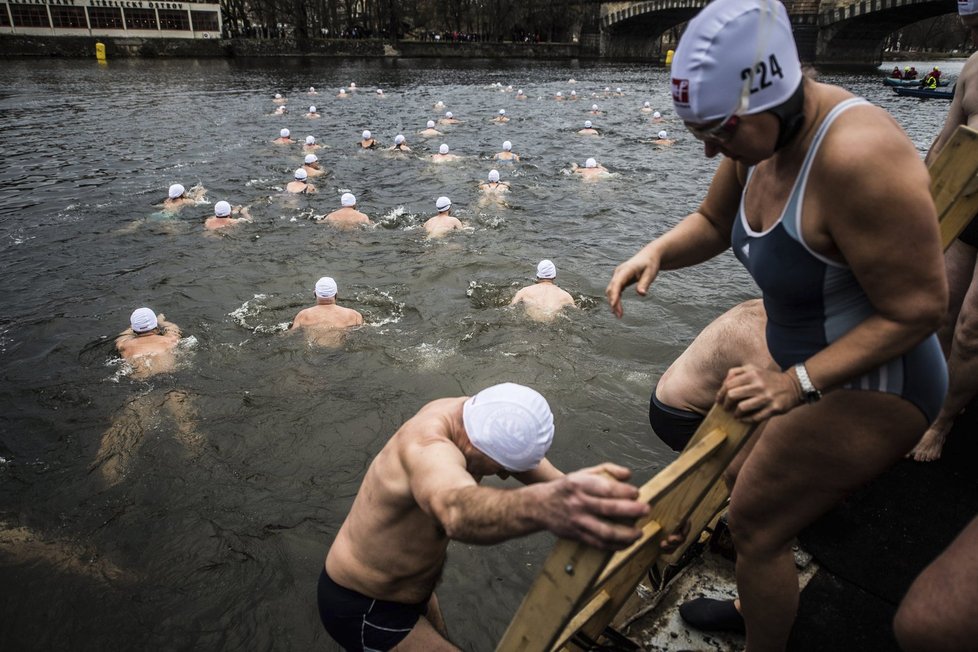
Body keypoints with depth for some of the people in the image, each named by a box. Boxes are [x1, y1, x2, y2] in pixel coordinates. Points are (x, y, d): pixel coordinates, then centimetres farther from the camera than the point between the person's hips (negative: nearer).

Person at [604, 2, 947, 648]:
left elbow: (917, 309, -26)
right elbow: (712, 223, 6)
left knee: (756, 520, 0)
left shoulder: (857, 154, -33)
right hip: (814, 365, 9)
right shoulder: (761, 133, -7)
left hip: (871, 385, -9)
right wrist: (656, 253, -14)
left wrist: (797, 383, -31)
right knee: (745, 481, 22)